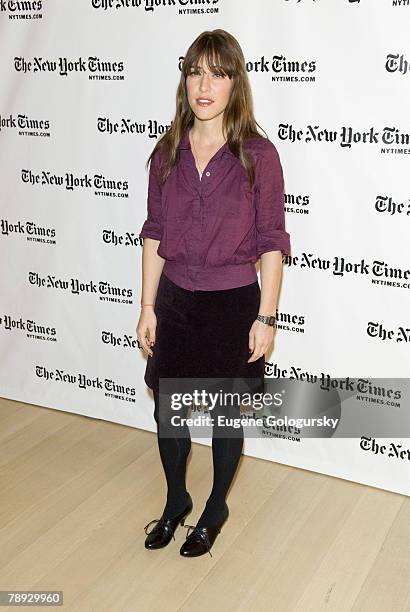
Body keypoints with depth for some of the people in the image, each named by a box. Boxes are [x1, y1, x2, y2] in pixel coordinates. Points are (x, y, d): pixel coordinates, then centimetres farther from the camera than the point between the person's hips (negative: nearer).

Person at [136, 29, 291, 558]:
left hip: (233, 304, -3)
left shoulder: (258, 155, -11)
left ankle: (215, 509, 37)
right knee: (167, 411, 14)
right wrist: (147, 306, 3)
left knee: (225, 415, 12)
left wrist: (265, 318, -9)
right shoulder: (167, 151, 0)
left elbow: (271, 242, -8)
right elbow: (154, 233, 4)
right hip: (175, 300, 4)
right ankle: (175, 502, 40)